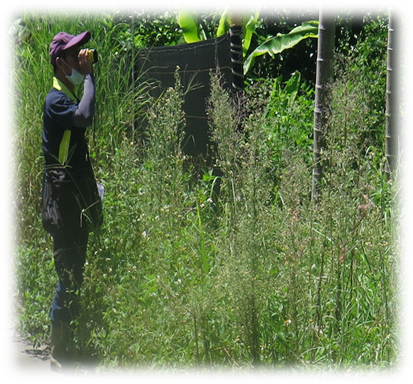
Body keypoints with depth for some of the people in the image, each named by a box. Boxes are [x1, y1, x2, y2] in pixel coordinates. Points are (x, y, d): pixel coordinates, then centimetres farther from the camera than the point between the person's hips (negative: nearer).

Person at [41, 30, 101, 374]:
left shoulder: (70, 97, 17)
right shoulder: (55, 100, -13)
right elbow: (85, 117, -34)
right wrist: (89, 76, -23)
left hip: (79, 199, 10)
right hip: (63, 199, -10)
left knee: (75, 275, 13)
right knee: (68, 276, -8)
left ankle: (66, 349, 20)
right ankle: (58, 356, -2)